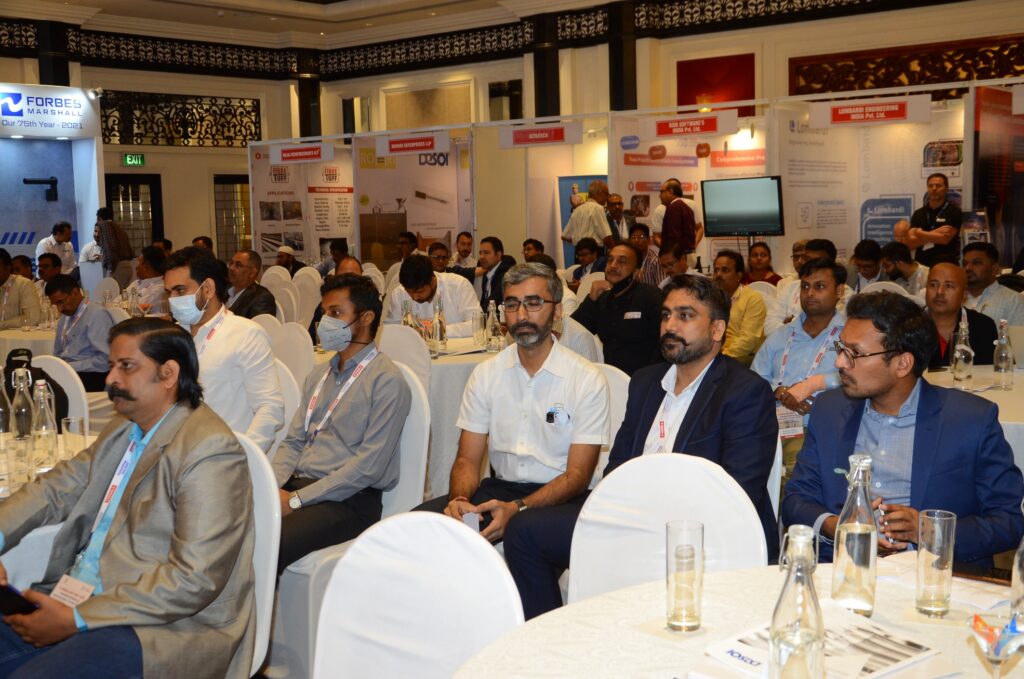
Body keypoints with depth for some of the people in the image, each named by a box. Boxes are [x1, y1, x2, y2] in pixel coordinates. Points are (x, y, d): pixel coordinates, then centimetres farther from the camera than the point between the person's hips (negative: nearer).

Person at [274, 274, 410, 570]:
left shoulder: (387, 381, -7)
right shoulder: (319, 375, 20)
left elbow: (370, 465, -14)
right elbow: (293, 442, 18)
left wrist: (296, 500, -15)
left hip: (349, 500, -7)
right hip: (296, 485, 7)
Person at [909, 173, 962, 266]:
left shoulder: (954, 212, 0)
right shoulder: (918, 214, 12)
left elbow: (945, 239, -11)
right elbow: (912, 240, 1)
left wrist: (920, 233, 0)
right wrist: (935, 233, -10)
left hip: (945, 263, -3)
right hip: (921, 263, 3)